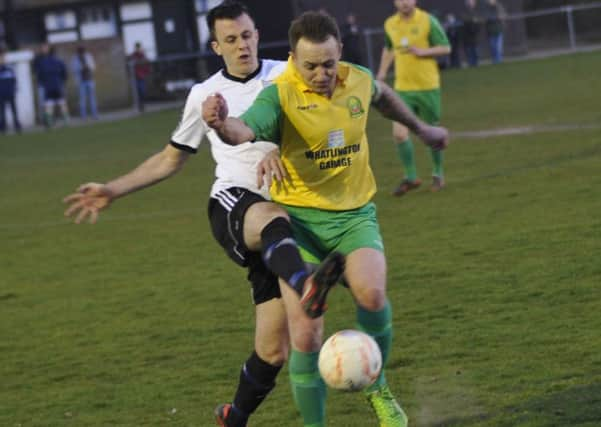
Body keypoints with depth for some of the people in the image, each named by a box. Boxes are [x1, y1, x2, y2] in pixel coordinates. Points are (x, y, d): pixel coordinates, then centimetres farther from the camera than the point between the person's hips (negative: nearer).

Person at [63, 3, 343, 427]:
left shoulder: (287, 76, 9)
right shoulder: (205, 95, 13)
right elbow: (171, 159, 24)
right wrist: (113, 191, 17)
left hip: (288, 210, 2)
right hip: (233, 204, -2)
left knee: (274, 351, -5)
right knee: (272, 218, -44)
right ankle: (306, 286, -76)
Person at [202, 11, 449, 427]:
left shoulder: (358, 80, -2)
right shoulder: (281, 95, -16)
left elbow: (382, 95, 25)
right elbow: (246, 130, -38)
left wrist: (421, 128, 38)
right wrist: (223, 124, -61)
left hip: (355, 215, 2)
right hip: (300, 219, -2)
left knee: (372, 294, -27)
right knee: (306, 336, -11)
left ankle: (377, 387, 0)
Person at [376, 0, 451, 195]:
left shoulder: (428, 21, -8)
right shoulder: (390, 24, 5)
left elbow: (446, 48, -6)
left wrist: (422, 51, -20)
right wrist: (383, 71, 11)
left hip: (427, 86, -3)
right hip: (402, 88, 3)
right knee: (399, 133, -10)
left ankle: (438, 174, 28)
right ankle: (411, 177, 5)